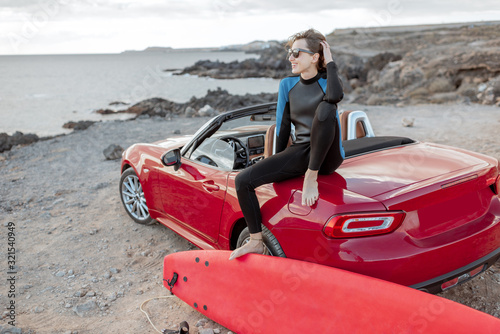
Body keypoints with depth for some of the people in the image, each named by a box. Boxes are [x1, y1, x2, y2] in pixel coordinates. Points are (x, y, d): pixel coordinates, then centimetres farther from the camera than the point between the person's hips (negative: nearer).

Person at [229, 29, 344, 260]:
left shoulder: (326, 81, -1)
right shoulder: (287, 85, 8)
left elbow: (335, 96, -27)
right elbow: (283, 126, 12)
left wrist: (330, 63, -12)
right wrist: (278, 165, 16)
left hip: (327, 156, -4)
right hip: (299, 153, 4)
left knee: (325, 108, -34)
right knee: (243, 181, -13)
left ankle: (312, 177, -23)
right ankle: (256, 242, 0)